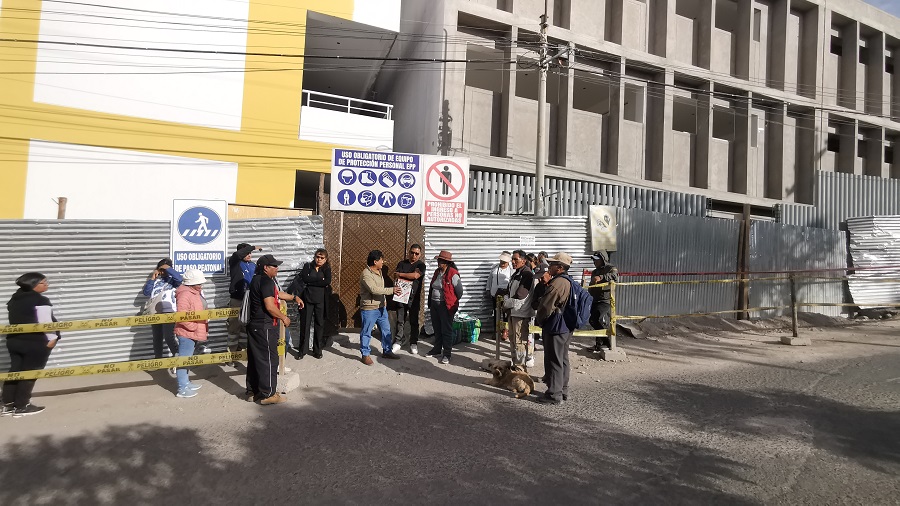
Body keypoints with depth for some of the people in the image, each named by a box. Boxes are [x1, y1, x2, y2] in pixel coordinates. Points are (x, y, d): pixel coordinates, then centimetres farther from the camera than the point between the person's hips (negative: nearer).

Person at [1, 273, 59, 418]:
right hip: (35, 343, -8)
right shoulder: (40, 301, -17)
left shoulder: (15, 299, 11)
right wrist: (52, 338, -8)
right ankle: (21, 407, 8)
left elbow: (17, 319, 15)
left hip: (13, 340, 8)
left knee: (15, 371, 15)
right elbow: (45, 322, -18)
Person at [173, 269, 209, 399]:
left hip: (194, 333, 10)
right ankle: (182, 389, 0)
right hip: (187, 333, -10)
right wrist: (195, 327, -22)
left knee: (187, 358, 21)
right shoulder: (184, 295, -20)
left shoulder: (196, 293, 12)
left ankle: (186, 382, 33)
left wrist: (202, 329, 18)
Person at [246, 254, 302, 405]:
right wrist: (284, 317, -10)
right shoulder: (266, 281, -17)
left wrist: (294, 297, 29)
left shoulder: (257, 280, 15)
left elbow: (277, 293, 28)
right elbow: (270, 306, -24)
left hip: (254, 325, 10)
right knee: (269, 360, -2)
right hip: (265, 327, -10)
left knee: (254, 359, 14)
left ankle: (252, 391, 23)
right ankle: (267, 394, 4)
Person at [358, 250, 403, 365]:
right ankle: (365, 355, 16)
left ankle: (387, 351, 28)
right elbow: (374, 289, -30)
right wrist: (391, 290, -27)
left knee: (386, 330, 15)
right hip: (369, 309, -9)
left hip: (381, 307, 9)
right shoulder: (366, 274, -20)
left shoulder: (379, 272, 9)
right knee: (366, 333, 4)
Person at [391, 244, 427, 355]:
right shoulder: (402, 263, 8)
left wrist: (401, 274, -7)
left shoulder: (421, 265, 0)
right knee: (400, 321, 5)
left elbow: (416, 276, -17)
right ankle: (398, 342, 13)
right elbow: (396, 276, -1)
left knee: (414, 322, 7)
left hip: (414, 297, -2)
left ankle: (413, 344, 17)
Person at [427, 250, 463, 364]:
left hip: (446, 306, -8)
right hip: (434, 304, 8)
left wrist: (453, 302, 2)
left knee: (446, 330, 0)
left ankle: (446, 354, 8)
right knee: (437, 328, 19)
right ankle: (437, 349, 34)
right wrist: (430, 302, 16)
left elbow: (459, 291, -10)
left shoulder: (453, 274, -16)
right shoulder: (437, 272, 8)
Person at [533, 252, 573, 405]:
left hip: (554, 328, -10)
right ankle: (563, 390, 28)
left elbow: (545, 307, -20)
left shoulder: (556, 284, -22)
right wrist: (546, 284, 3)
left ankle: (554, 394, 7)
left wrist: (539, 320, 0)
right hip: (566, 327, 10)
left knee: (554, 361, -1)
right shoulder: (568, 282, 10)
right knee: (563, 359, 17)